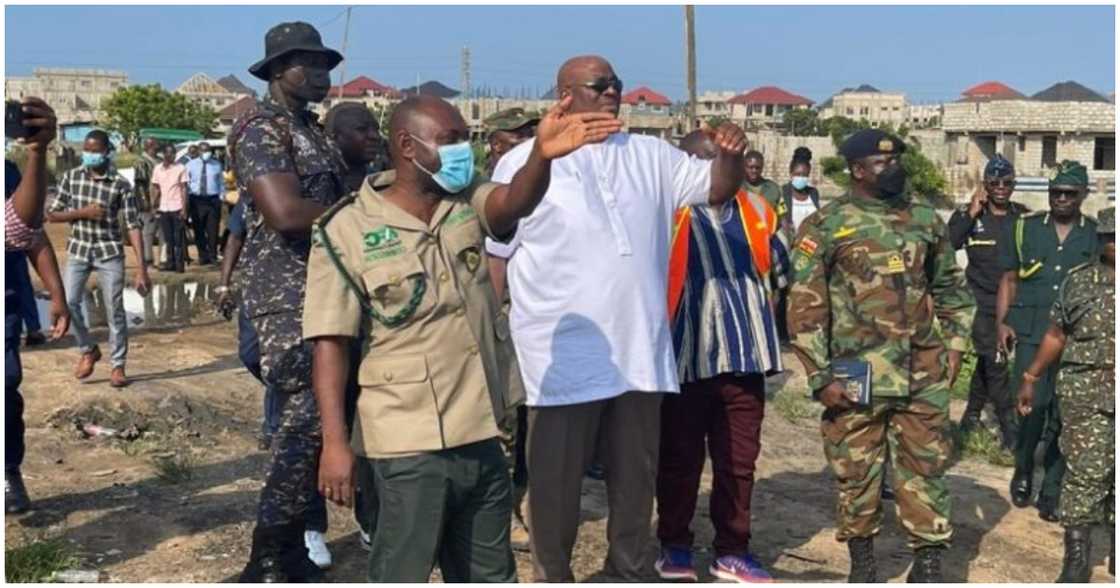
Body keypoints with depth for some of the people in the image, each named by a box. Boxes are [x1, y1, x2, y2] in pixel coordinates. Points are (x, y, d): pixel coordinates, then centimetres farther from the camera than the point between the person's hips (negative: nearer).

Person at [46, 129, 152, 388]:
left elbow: (133, 226, -12)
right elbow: (52, 214, 3)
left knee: (114, 311, 0)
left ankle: (117, 366, 13)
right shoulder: (71, 177, 0)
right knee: (68, 303, -8)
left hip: (109, 253, -3)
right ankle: (88, 351, 16)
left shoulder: (120, 185, -10)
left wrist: (141, 269, -18)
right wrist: (82, 213, -15)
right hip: (78, 250, 3)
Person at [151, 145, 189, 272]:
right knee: (168, 238, 7)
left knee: (178, 238, -2)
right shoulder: (157, 169, 8)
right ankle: (170, 263, 12)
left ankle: (180, 264, 1)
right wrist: (154, 205, -1)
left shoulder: (180, 168, -1)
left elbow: (184, 189, -2)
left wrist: (184, 208, -9)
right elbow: (155, 189, 10)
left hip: (177, 208, -3)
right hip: (163, 208, 3)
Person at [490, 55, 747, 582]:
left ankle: (630, 569, 34)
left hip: (639, 349, 4)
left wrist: (731, 156, -14)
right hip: (563, 353, -4)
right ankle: (552, 577, 23)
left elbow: (716, 187, 9)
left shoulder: (649, 154, 11)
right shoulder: (523, 161, -2)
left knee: (636, 474, 17)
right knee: (557, 480, 6)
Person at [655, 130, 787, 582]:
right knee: (680, 459, 9)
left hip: (744, 356, 4)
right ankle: (674, 546, 26)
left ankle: (732, 551, 25)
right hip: (687, 358, -4)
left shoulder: (755, 210, 9)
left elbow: (786, 267, 20)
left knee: (739, 460, 12)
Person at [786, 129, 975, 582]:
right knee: (857, 475, 8)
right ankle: (862, 564, 25)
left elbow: (951, 288, 19)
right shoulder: (826, 226, -4)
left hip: (925, 378, 3)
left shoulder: (926, 219, 10)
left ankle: (928, 565, 20)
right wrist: (821, 377, -11)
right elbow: (805, 307, -6)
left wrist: (954, 347, 10)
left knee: (926, 471, 8)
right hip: (857, 378, -3)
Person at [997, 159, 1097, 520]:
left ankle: (1052, 492, 11)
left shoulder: (1098, 236, 9)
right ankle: (1023, 473, 17)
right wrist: (1002, 322, 1)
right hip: (1032, 334, 0)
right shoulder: (1025, 228, 9)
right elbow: (1009, 280, 12)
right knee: (1032, 407, -7)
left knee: (1064, 417, 0)